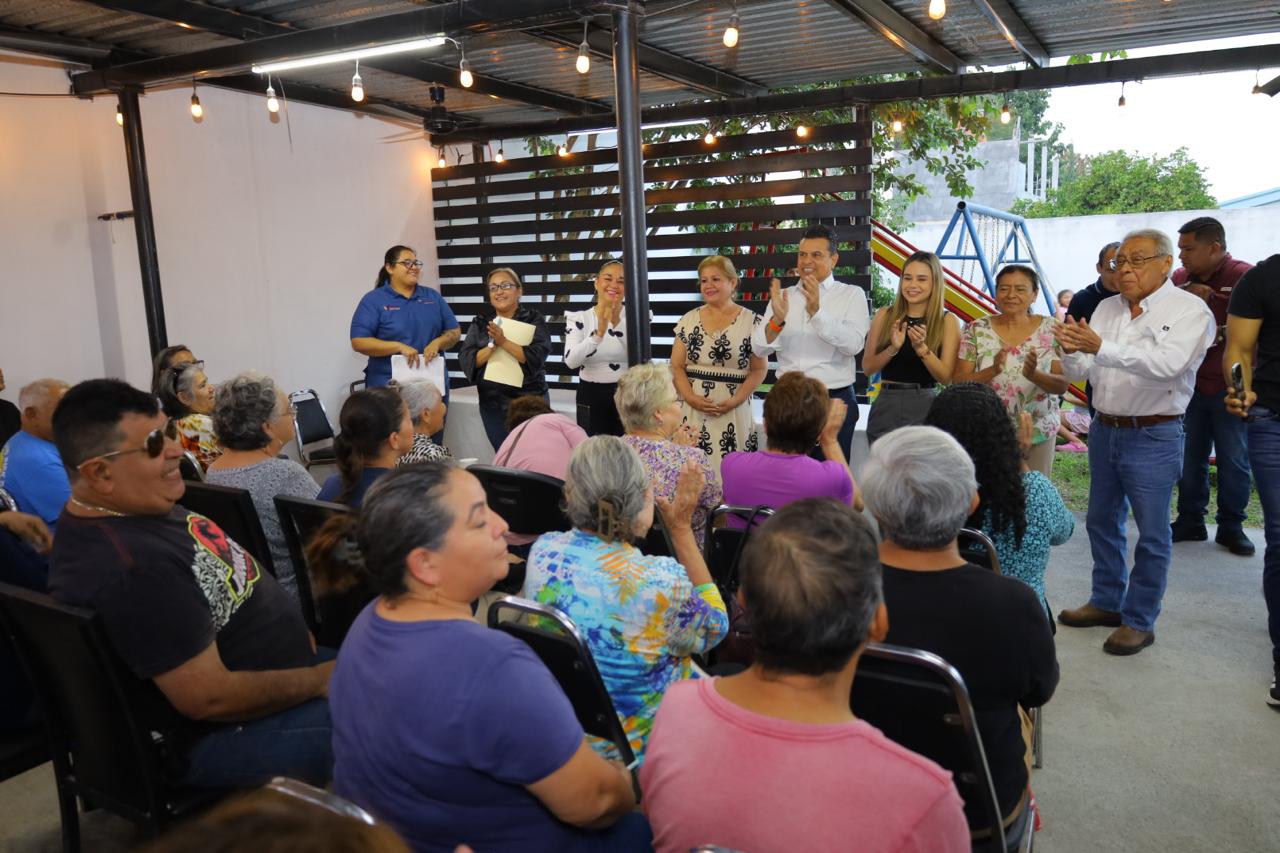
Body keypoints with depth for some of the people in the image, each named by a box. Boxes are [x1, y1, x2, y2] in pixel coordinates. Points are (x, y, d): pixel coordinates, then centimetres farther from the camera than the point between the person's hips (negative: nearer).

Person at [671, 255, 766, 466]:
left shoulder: (752, 321, 0)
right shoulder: (688, 320, 9)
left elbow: (758, 370, -1)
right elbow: (677, 366, 7)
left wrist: (734, 401, -14)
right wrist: (691, 398, -10)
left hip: (733, 412, -2)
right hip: (692, 410, 2)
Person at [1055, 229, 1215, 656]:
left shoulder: (1189, 311, -10)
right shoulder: (1107, 308, 7)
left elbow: (1167, 365, -28)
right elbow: (1082, 372, 4)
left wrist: (1101, 347, -37)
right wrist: (1073, 351, -19)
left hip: (1153, 437, -6)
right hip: (1104, 429, 6)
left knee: (1151, 533, 2)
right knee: (1102, 521, 16)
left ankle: (1139, 621, 14)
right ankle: (1106, 602, 32)